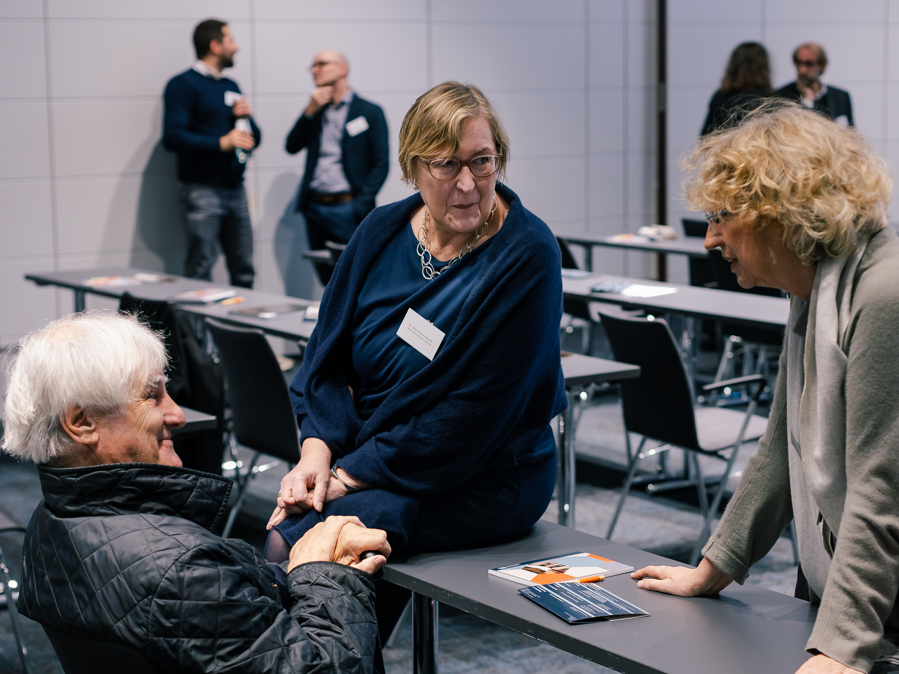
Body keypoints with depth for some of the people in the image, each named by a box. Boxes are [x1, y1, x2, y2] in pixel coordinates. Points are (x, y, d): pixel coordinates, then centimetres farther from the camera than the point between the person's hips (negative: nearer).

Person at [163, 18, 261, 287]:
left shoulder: (231, 87, 20)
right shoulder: (183, 84, -4)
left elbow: (254, 138, 22)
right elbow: (172, 137, -15)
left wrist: (247, 116, 1)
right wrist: (221, 143, -20)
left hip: (235, 189, 7)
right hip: (202, 191, -7)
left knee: (244, 272, 7)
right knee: (201, 270, -8)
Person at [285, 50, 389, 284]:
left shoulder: (369, 112, 2)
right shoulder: (315, 111, 17)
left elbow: (381, 164, -3)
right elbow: (292, 146, 7)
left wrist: (361, 204, -13)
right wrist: (310, 111, -4)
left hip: (347, 208, -5)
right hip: (314, 207, 5)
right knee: (326, 279, 8)